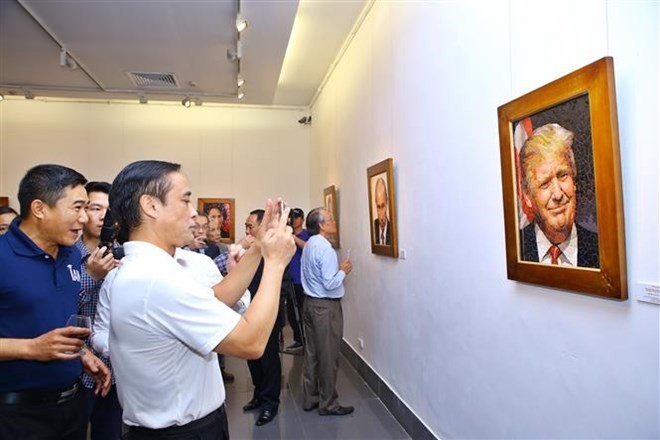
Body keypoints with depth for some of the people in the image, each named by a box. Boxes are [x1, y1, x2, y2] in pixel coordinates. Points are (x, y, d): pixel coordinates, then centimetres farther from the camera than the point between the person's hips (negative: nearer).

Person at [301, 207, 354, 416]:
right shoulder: (325, 248, -20)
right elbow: (330, 283, -23)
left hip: (310, 302, 9)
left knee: (312, 352, 15)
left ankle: (310, 399, 27)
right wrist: (343, 271, -7)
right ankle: (328, 404, 16)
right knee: (328, 355, 3)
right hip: (325, 306, -9)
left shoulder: (309, 245, 9)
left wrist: (337, 269, 10)